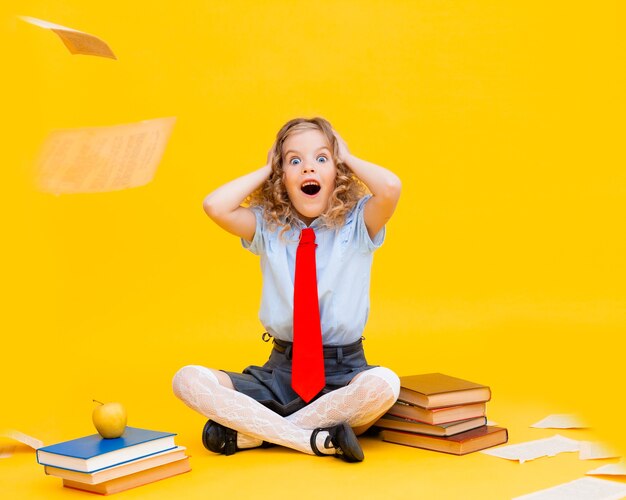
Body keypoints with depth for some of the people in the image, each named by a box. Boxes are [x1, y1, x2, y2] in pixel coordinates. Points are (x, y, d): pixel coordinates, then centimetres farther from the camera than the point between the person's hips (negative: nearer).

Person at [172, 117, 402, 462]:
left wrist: (348, 159, -4)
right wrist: (266, 170, -1)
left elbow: (390, 188, -23)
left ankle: (248, 432, -23)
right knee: (187, 380, -20)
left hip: (343, 371, -1)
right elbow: (215, 206, -14)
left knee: (383, 383, -37)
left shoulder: (357, 225, 0)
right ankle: (317, 438, -27)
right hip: (281, 369, 2)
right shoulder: (268, 227, 5)